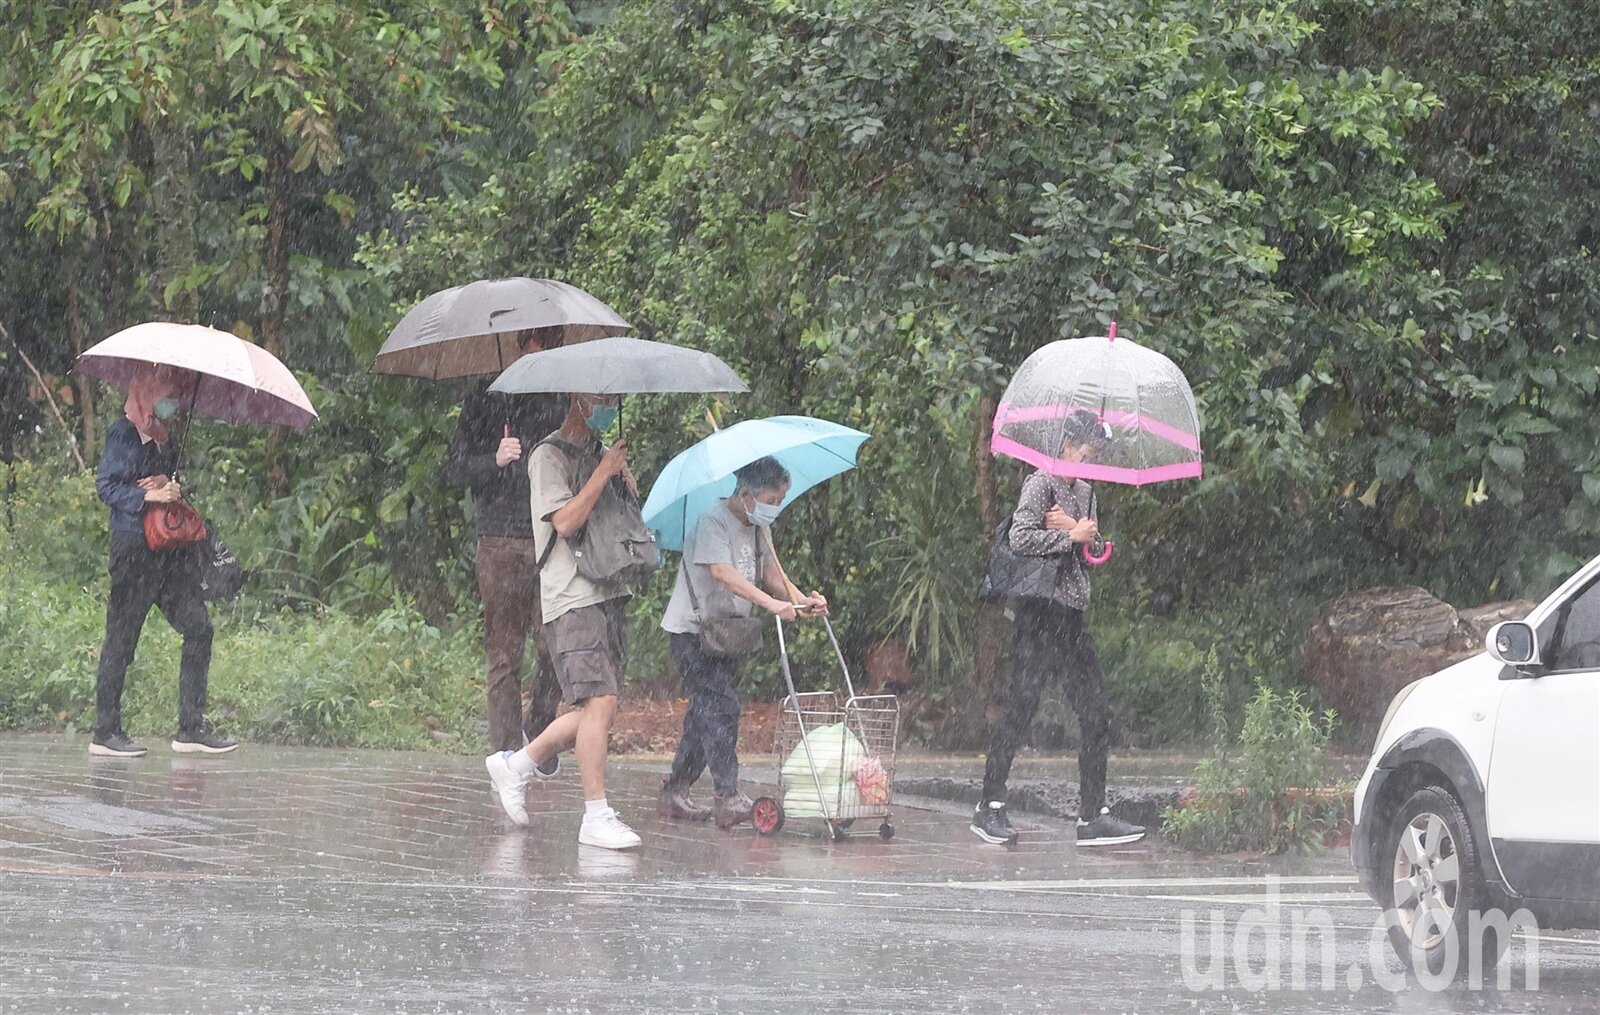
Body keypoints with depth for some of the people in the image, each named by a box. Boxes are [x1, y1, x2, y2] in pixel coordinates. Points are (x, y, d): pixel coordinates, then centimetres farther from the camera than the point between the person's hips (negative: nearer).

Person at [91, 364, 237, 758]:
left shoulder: (164, 436, 18)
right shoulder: (124, 433, -5)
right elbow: (106, 486, -9)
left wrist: (172, 488, 1)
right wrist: (147, 496, -20)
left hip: (171, 545, 8)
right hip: (135, 545, -8)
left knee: (198, 627, 0)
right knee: (122, 636, -3)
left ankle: (191, 727, 2)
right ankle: (106, 732, 2)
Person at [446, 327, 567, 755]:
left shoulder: (564, 400, 14)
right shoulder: (485, 401, 8)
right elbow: (456, 470, 6)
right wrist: (495, 460, -12)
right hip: (501, 544, -2)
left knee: (555, 647, -6)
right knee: (504, 654, -2)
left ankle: (537, 731, 13)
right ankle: (507, 751, 1)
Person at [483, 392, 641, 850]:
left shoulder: (600, 453, 21)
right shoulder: (550, 456, -4)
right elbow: (566, 520, -15)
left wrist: (626, 479, 6)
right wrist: (603, 473, -12)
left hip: (610, 596, 9)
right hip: (573, 600, -9)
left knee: (597, 709, 7)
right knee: (600, 702, -16)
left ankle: (517, 762, 24)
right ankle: (596, 815, -15)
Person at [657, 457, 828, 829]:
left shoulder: (758, 528, 11)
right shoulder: (715, 522, -18)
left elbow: (772, 571, 8)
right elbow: (722, 571, -32)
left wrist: (800, 599, -12)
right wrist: (771, 603, -41)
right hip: (692, 628, -9)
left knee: (706, 714, 10)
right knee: (720, 708, -17)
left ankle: (674, 793, 19)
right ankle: (728, 799, -24)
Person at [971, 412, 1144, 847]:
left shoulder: (1084, 493, 19)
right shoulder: (1041, 484, -4)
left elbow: (1096, 550, 13)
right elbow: (1020, 537, -17)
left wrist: (1075, 529, -6)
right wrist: (1072, 536, -10)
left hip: (1073, 614, 8)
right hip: (1041, 610, -8)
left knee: (1096, 716, 3)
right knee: (1020, 709, -6)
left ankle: (1093, 816, 4)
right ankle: (990, 808, 1)